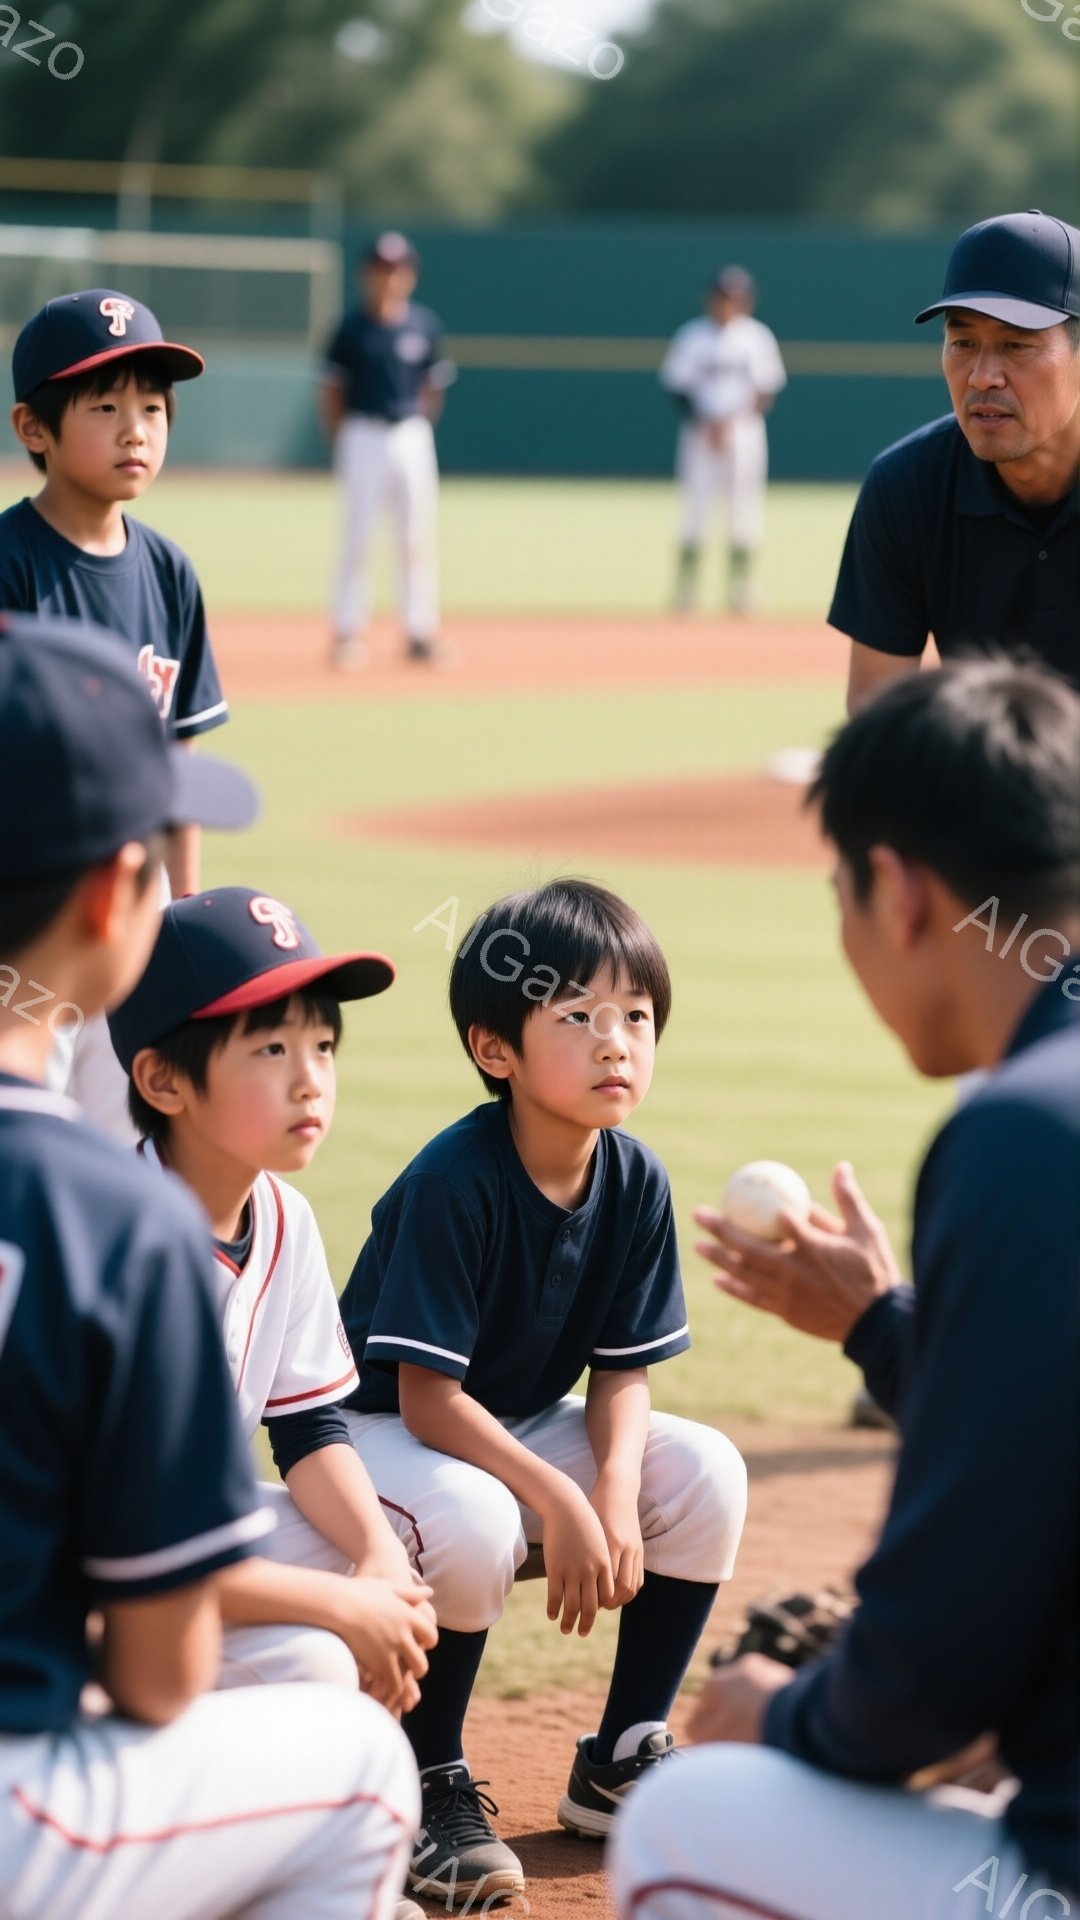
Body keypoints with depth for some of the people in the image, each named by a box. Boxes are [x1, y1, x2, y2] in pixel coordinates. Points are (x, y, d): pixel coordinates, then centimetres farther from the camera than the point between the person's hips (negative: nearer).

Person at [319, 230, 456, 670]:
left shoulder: (425, 326, 4)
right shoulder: (353, 327, -1)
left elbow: (433, 387, 12)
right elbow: (331, 390, 3)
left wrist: (421, 427, 5)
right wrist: (339, 444, 1)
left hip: (411, 434, 2)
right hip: (362, 434, -2)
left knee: (418, 535, 2)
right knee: (357, 532, -2)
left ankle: (419, 630, 9)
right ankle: (348, 630, 5)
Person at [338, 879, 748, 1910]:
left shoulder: (635, 1180, -9)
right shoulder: (453, 1181, -27)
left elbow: (621, 1371, -4)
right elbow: (425, 1397, -27)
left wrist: (615, 1488, -24)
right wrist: (558, 1502, -34)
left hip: (522, 1425, 6)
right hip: (381, 1429, -6)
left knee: (704, 1475, -14)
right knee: (473, 1520, -37)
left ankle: (619, 1763, 0)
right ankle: (431, 1786, -15)